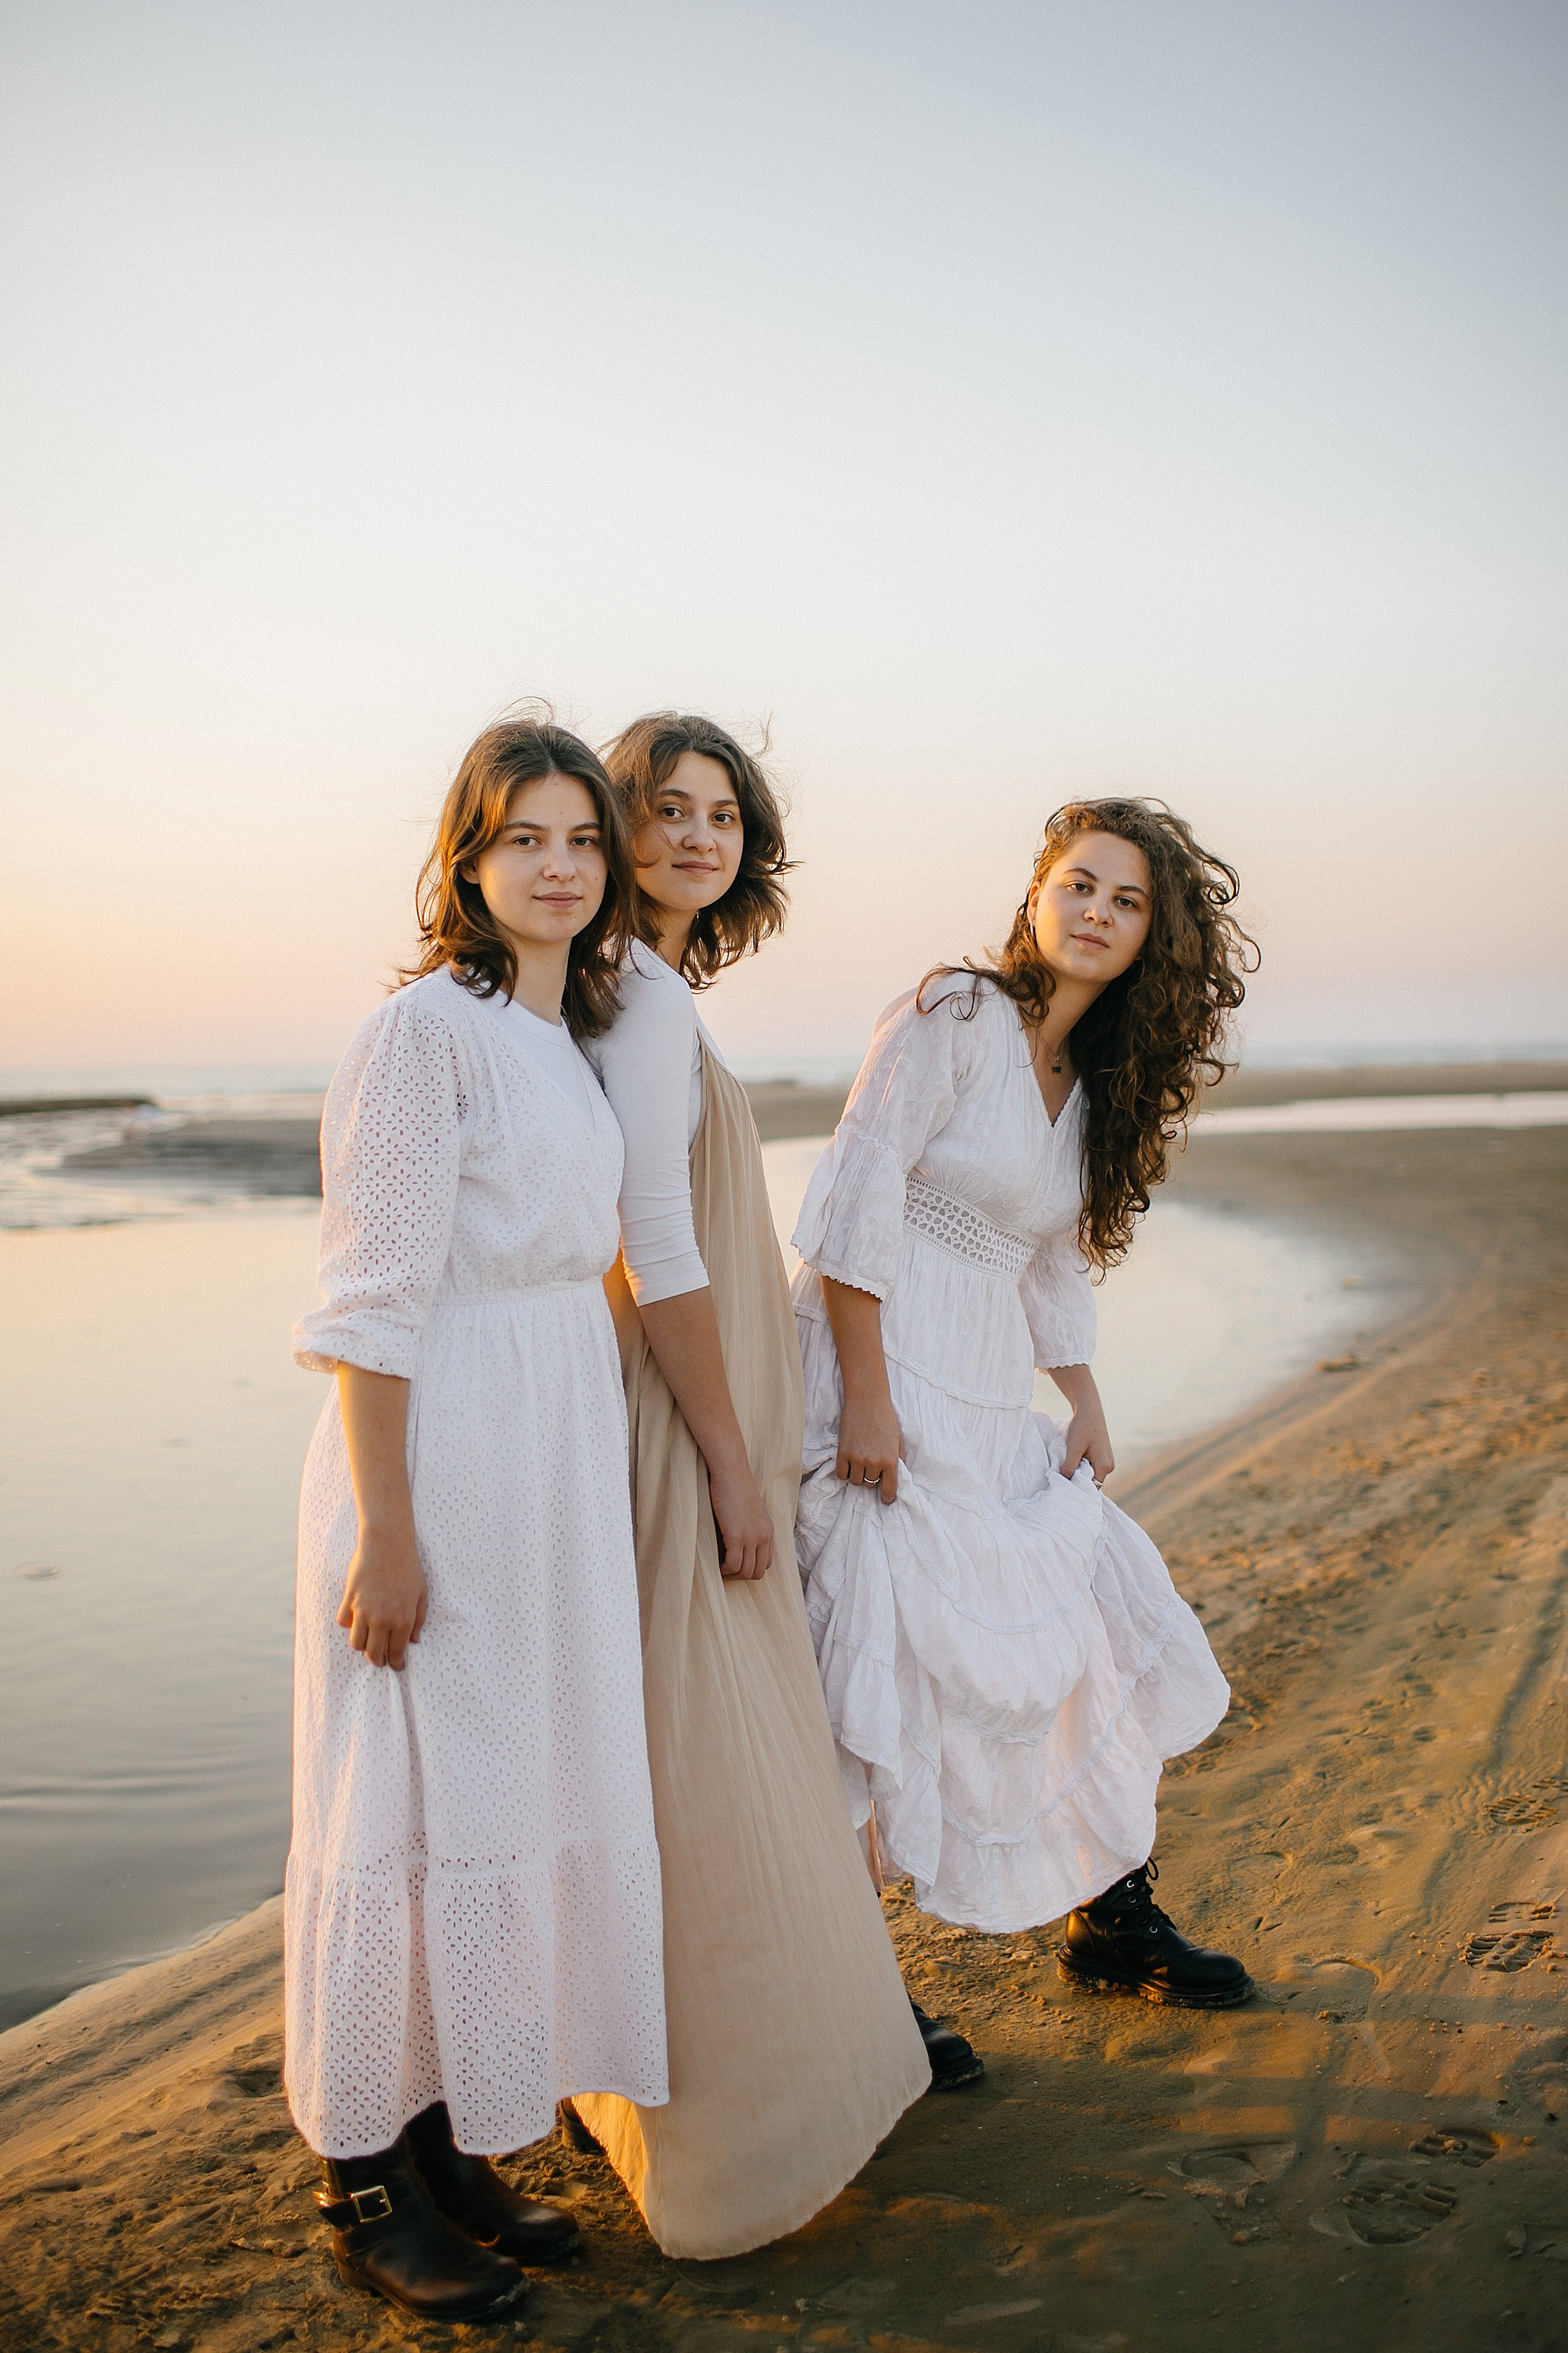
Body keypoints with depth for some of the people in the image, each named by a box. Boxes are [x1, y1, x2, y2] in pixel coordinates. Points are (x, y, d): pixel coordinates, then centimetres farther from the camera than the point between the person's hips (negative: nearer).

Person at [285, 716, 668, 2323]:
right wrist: (385, 1532, -18)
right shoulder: (427, 1027, -13)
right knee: (409, 1809, 3)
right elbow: (374, 1302, -17)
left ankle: (454, 2147, 32)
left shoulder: (568, 1034, 13)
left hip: (561, 1464, 9)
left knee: (522, 1790, 15)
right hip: (440, 1460, -9)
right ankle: (363, 2184, 22)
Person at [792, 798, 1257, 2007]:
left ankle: (1113, 1917, 31)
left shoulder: (1094, 1084, 16)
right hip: (885, 1373, -9)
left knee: (1093, 1624, 13)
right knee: (910, 1665, -8)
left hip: (988, 1407, 9)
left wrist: (1087, 1404, 12)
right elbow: (858, 1199, -15)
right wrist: (864, 1400, -20)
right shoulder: (956, 1016, -9)